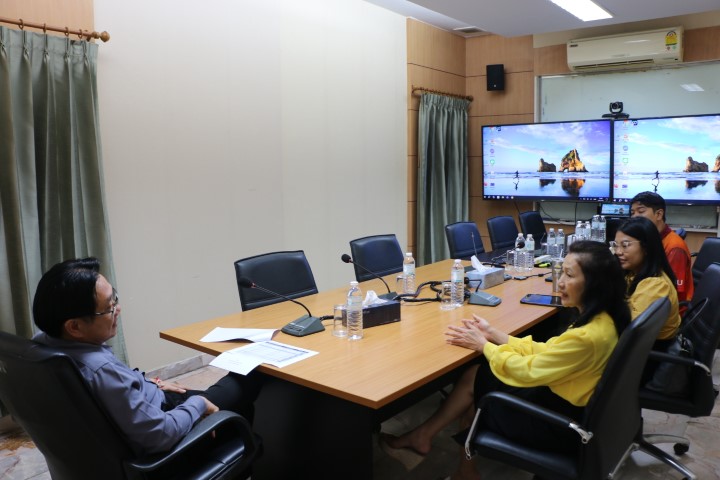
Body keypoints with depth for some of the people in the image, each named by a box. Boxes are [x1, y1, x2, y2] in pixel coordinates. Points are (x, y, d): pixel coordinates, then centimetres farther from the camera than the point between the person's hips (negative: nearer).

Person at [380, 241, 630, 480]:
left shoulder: (589, 336, -30)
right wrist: (493, 334, 3)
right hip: (562, 401, 8)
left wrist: (483, 345, -7)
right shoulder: (600, 318, -1)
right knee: (476, 374, 8)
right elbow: (544, 351, 5)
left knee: (474, 378, 2)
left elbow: (527, 371, -20)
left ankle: (422, 437, 22)